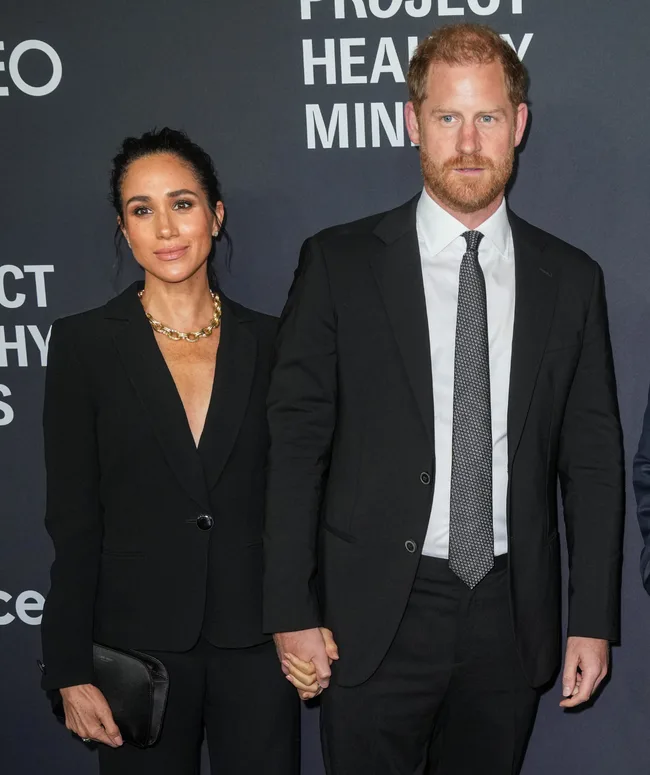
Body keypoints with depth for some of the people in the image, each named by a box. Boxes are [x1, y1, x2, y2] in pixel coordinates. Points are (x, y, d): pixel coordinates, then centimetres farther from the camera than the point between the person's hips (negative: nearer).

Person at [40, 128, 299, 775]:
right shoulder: (84, 342, -3)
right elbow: (74, 519, -4)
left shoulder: (266, 342, 3)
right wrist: (71, 672, -7)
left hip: (255, 643, 2)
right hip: (137, 641, -1)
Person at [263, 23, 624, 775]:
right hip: (375, 616, -2)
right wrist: (291, 612, -6)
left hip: (511, 616, 2)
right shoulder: (339, 263, -3)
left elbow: (592, 459, 6)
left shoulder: (570, 279, 4)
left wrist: (593, 622, 3)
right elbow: (295, 441, -4)